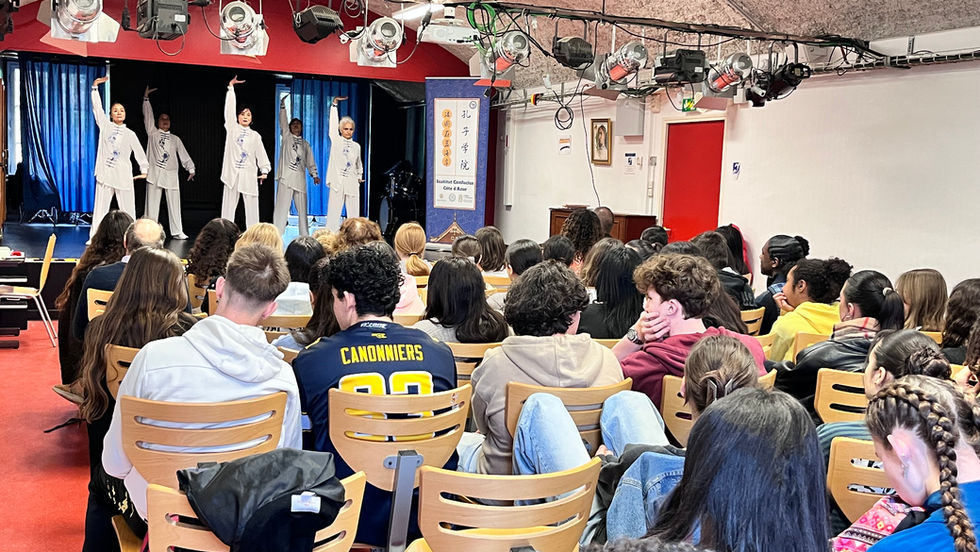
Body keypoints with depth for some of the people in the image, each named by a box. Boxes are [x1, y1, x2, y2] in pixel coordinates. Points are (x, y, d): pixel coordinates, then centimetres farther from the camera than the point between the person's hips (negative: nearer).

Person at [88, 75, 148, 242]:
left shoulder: (130, 134, 7)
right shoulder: (105, 126, 8)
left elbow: (139, 152, 10)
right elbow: (97, 108, 3)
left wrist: (144, 169, 2)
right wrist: (95, 87, -2)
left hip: (123, 175, 0)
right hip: (105, 173, 0)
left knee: (127, 209, 1)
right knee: (100, 208, 1)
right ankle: (94, 238, 3)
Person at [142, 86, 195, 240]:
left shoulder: (175, 139, 19)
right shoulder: (152, 133, 11)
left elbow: (183, 154, 13)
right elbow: (147, 115, 5)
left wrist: (191, 169, 3)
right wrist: (146, 98, 1)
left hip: (171, 175, 2)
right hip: (155, 173, -2)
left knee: (174, 204, 0)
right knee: (152, 203, -2)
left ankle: (177, 232, 2)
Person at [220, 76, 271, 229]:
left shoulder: (255, 135, 11)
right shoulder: (232, 128, 9)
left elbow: (261, 153, 6)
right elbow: (229, 109, 4)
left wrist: (264, 170, -9)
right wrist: (231, 87, 1)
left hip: (248, 175, 0)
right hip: (232, 173, 0)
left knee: (252, 208, -2)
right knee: (228, 207, 1)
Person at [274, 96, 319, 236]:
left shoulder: (305, 144, 21)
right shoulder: (286, 137, 13)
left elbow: (310, 161, 19)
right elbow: (283, 121, 2)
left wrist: (314, 175, 7)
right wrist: (282, 105, -8)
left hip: (300, 180, 3)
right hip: (286, 178, -3)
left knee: (302, 208, 6)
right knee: (282, 207, -8)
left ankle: (305, 236, 11)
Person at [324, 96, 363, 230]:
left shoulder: (356, 146, 14)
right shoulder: (336, 141, 6)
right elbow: (333, 123, -1)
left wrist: (359, 176, 12)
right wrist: (334, 103, -6)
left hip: (352, 184, 3)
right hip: (338, 183, -3)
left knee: (353, 216, 0)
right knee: (333, 215, -4)